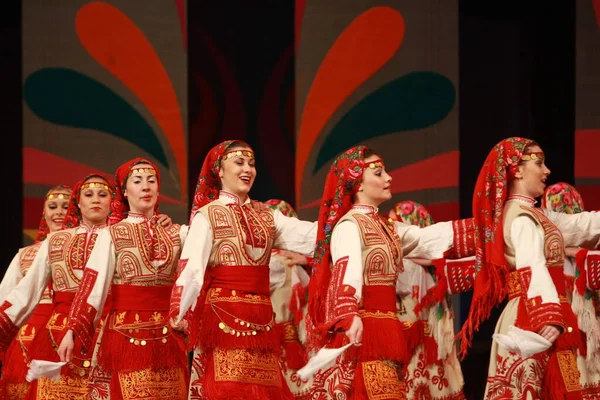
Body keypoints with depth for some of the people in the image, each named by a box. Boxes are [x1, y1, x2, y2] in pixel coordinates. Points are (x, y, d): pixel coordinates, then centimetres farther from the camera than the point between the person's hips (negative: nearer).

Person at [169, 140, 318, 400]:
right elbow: (192, 266, -14)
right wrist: (179, 311, -27)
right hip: (223, 316, -5)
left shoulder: (266, 217, 15)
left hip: (261, 320, 5)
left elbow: (310, 235, 2)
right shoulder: (208, 215, -1)